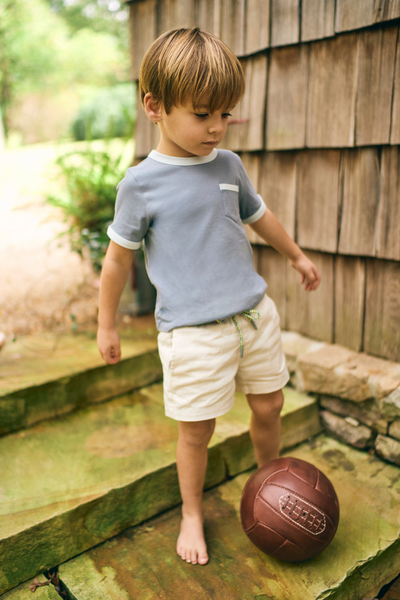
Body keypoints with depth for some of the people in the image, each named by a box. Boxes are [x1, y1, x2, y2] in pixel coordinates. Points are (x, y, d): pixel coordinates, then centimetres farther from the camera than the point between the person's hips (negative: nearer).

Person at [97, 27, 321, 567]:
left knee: (269, 406, 15)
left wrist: (297, 257, 34)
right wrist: (106, 325, 6)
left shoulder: (229, 165, 6)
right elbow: (118, 257, 0)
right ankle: (192, 515, 33)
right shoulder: (140, 184, -8)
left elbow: (258, 215, 22)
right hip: (192, 331, -4)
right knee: (196, 431, 6)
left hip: (255, 313, 5)